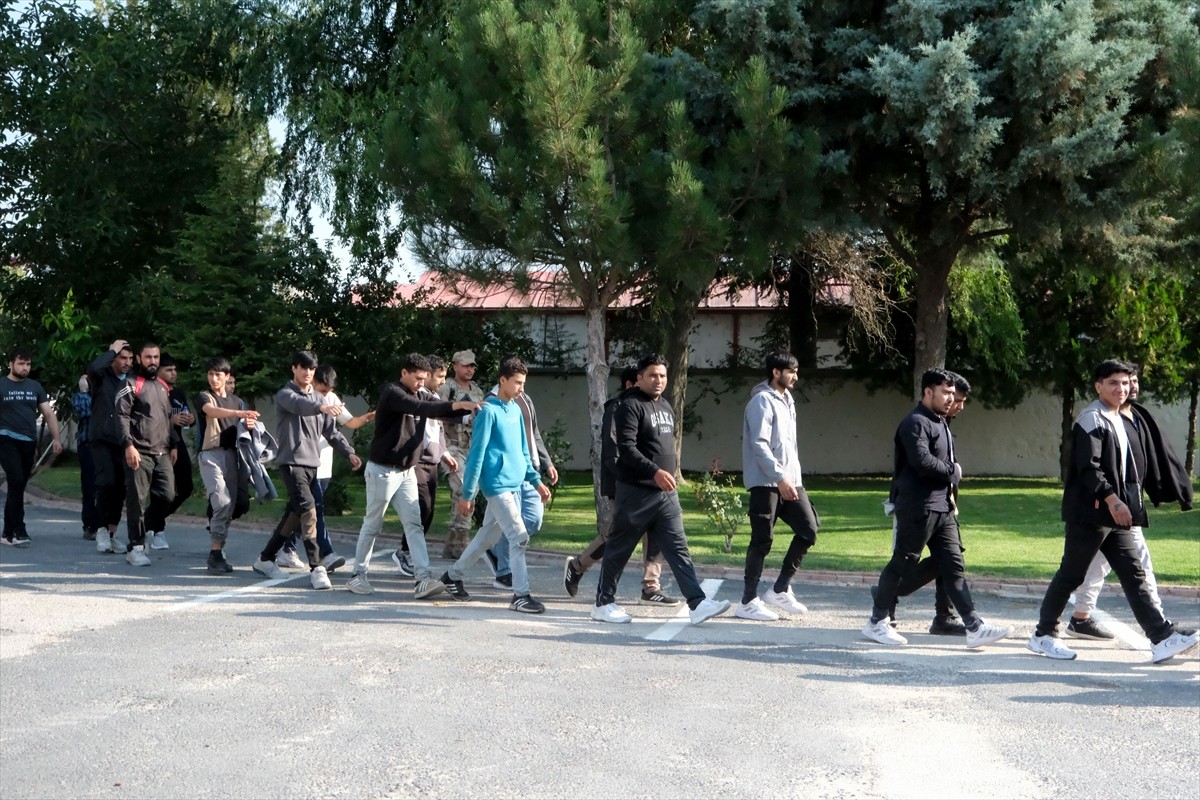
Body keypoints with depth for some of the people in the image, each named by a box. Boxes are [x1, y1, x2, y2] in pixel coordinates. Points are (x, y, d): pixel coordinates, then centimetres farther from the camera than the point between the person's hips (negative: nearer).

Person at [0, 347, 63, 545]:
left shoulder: (35, 387, 12)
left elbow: (48, 413, 11)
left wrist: (56, 438, 2)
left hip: (29, 442, 5)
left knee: (19, 487, 8)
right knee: (17, 482, -18)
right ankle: (17, 531, -16)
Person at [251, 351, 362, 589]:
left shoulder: (318, 398, 17)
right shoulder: (285, 395, -4)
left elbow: (331, 431, 15)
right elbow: (300, 405, -28)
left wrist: (349, 452, 0)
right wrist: (322, 407, -47)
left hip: (312, 464, 7)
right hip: (292, 462, -7)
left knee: (294, 514, 12)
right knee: (308, 510, -19)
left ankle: (266, 559, 26)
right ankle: (316, 568, -21)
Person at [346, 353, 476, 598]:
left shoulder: (416, 395, 11)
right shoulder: (392, 393, -15)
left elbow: (437, 409, 2)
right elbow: (421, 408, -32)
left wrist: (474, 405, -13)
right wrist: (457, 405, -40)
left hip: (407, 472, 7)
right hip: (383, 470, -7)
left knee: (414, 524, -4)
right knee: (372, 524, 4)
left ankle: (423, 579, -12)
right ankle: (358, 575, 17)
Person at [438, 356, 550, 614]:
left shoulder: (515, 409, 12)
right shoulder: (489, 411, -12)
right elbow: (476, 454, -13)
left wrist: (536, 481, 15)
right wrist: (467, 495, -12)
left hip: (514, 485, 8)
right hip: (497, 485, -8)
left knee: (488, 536, 16)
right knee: (519, 537, -11)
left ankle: (453, 575, 31)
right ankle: (520, 595, -6)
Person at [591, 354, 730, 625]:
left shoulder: (666, 407, 17)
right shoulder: (630, 406, -11)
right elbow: (626, 448, -21)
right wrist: (655, 471, -29)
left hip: (666, 493, 7)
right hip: (636, 492, -7)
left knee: (678, 548, -2)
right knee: (619, 549, 4)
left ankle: (697, 604, -10)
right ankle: (603, 603, 15)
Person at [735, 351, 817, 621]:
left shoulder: (787, 401, 18)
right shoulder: (762, 401, -10)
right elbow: (759, 445, -19)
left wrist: (794, 477, 16)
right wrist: (780, 478, -23)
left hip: (789, 481, 8)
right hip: (766, 482, -8)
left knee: (809, 528, 0)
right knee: (762, 540, -4)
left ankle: (780, 589, 9)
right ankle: (748, 601, 5)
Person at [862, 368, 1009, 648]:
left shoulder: (940, 422, 17)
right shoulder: (915, 423, -14)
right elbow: (922, 461, -26)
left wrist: (951, 476, 4)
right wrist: (953, 471, -11)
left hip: (942, 508, 9)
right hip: (918, 508, -9)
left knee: (954, 566, 5)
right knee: (902, 564, -1)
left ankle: (974, 628, 3)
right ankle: (876, 622, 12)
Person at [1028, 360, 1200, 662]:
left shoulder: (1118, 420, 18)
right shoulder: (1092, 419, -11)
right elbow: (1088, 468, -20)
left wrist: (1126, 504, 15)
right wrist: (1112, 499, -25)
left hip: (1115, 514, 9)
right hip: (1090, 512, -9)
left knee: (1134, 575, 3)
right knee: (1070, 575, 0)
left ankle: (1163, 639, -1)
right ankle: (1043, 635, 12)